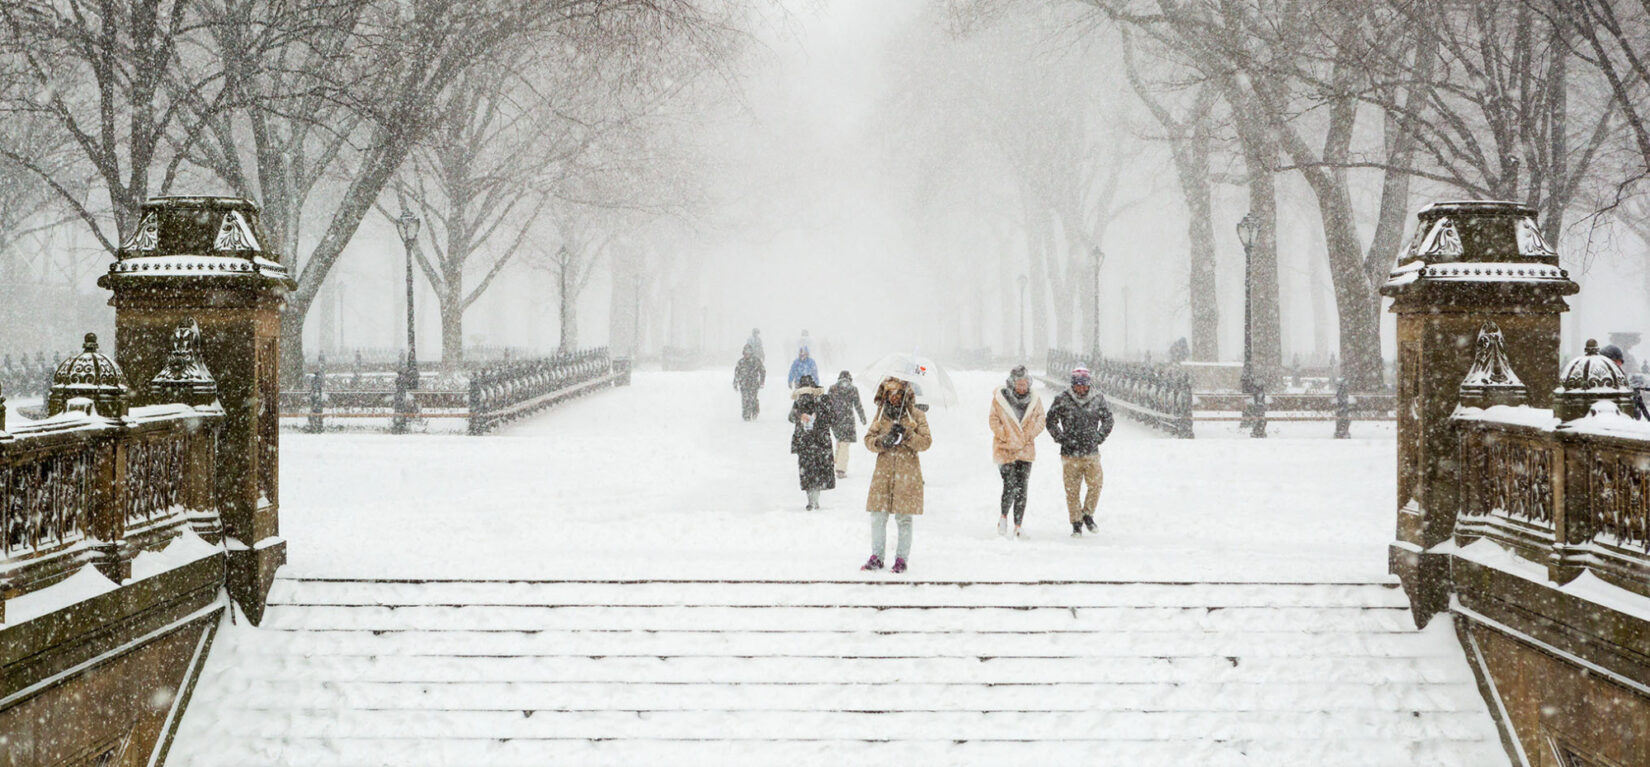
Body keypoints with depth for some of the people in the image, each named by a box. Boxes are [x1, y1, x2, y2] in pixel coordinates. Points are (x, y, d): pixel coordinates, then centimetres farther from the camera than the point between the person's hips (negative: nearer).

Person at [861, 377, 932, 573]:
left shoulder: (916, 415, 4)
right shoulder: (881, 414, 12)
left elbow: (926, 442, -2)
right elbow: (868, 439, 8)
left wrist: (906, 435, -17)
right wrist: (882, 441, -12)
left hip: (907, 473, -2)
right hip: (883, 471, 2)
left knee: (904, 519, 1)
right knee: (878, 516, 1)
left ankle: (901, 558, 10)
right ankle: (877, 557, 12)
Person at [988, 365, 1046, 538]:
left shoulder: (1035, 399, 6)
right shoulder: (999, 398, -3)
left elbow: (1040, 420, 10)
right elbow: (994, 421, -1)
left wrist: (1029, 435, -5)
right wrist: (1005, 437, -11)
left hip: (1026, 449, 3)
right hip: (1006, 449, -3)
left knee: (1022, 488, 0)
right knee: (1010, 485, -12)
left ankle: (1018, 525, 7)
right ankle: (1004, 516, 12)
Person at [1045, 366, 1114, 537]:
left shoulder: (1098, 399, 3)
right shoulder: (1062, 400, -3)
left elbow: (1107, 420, 18)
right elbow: (1051, 422, 8)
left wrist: (1099, 438, 8)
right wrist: (1062, 439, 0)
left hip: (1092, 453, 2)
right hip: (1070, 453, -2)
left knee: (1096, 485, -8)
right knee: (1072, 490, 0)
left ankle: (1087, 514, 15)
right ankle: (1076, 523, 10)